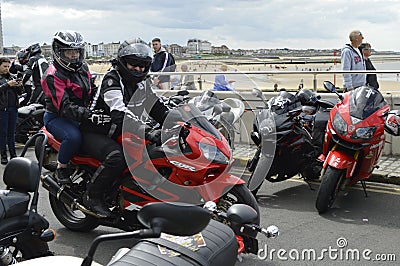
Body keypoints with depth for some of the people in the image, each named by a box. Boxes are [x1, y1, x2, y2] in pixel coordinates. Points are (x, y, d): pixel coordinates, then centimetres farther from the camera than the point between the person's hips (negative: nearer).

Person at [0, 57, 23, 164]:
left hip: (13, 108, 5)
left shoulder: (10, 77, 16)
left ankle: (13, 154, 13)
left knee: (11, 132, 9)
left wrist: (19, 86, -4)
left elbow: (19, 92, 15)